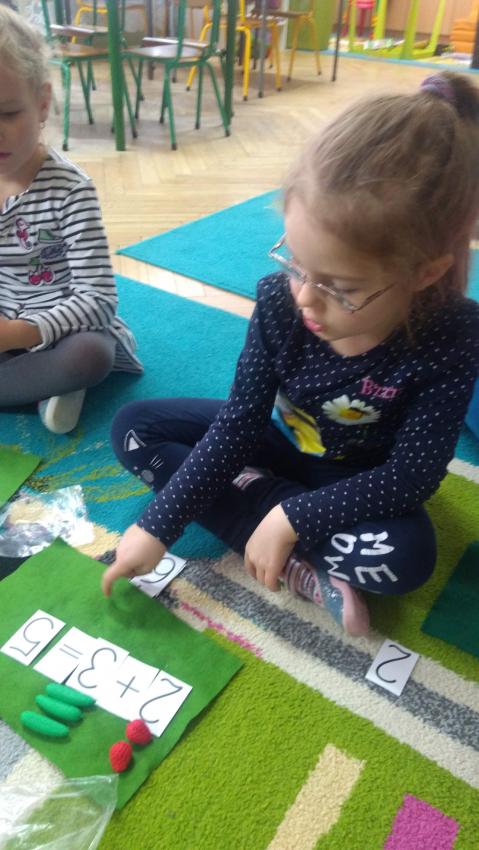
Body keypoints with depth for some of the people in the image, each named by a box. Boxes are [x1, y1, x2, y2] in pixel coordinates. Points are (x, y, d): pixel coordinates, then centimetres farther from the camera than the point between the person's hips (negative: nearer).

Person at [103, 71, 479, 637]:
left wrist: (290, 518, -32)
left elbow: (411, 477, -26)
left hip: (358, 480, -4)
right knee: (132, 427, -9)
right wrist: (159, 525, -22)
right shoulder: (280, 300, -23)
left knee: (407, 555, -34)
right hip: (276, 440, 5)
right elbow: (238, 422, -19)